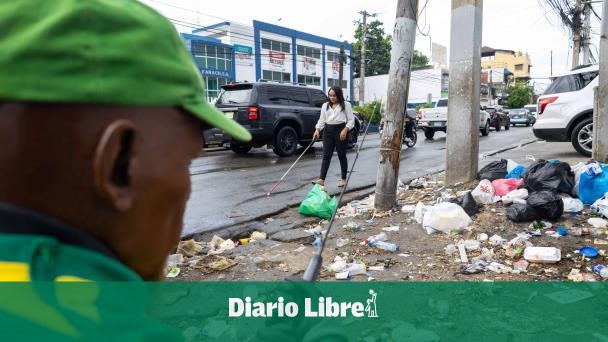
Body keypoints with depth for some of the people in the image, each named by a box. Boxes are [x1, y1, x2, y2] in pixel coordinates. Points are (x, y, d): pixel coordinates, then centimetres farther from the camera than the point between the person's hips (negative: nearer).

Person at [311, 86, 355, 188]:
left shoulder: (346, 105, 1)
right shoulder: (325, 105, 13)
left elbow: (351, 119, -2)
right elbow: (322, 119, 10)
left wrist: (345, 130, -16)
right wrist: (317, 129, -6)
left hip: (341, 131, -3)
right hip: (328, 131, 4)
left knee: (342, 155, 5)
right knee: (326, 155, -3)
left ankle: (343, 179, 16)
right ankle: (321, 179, -9)